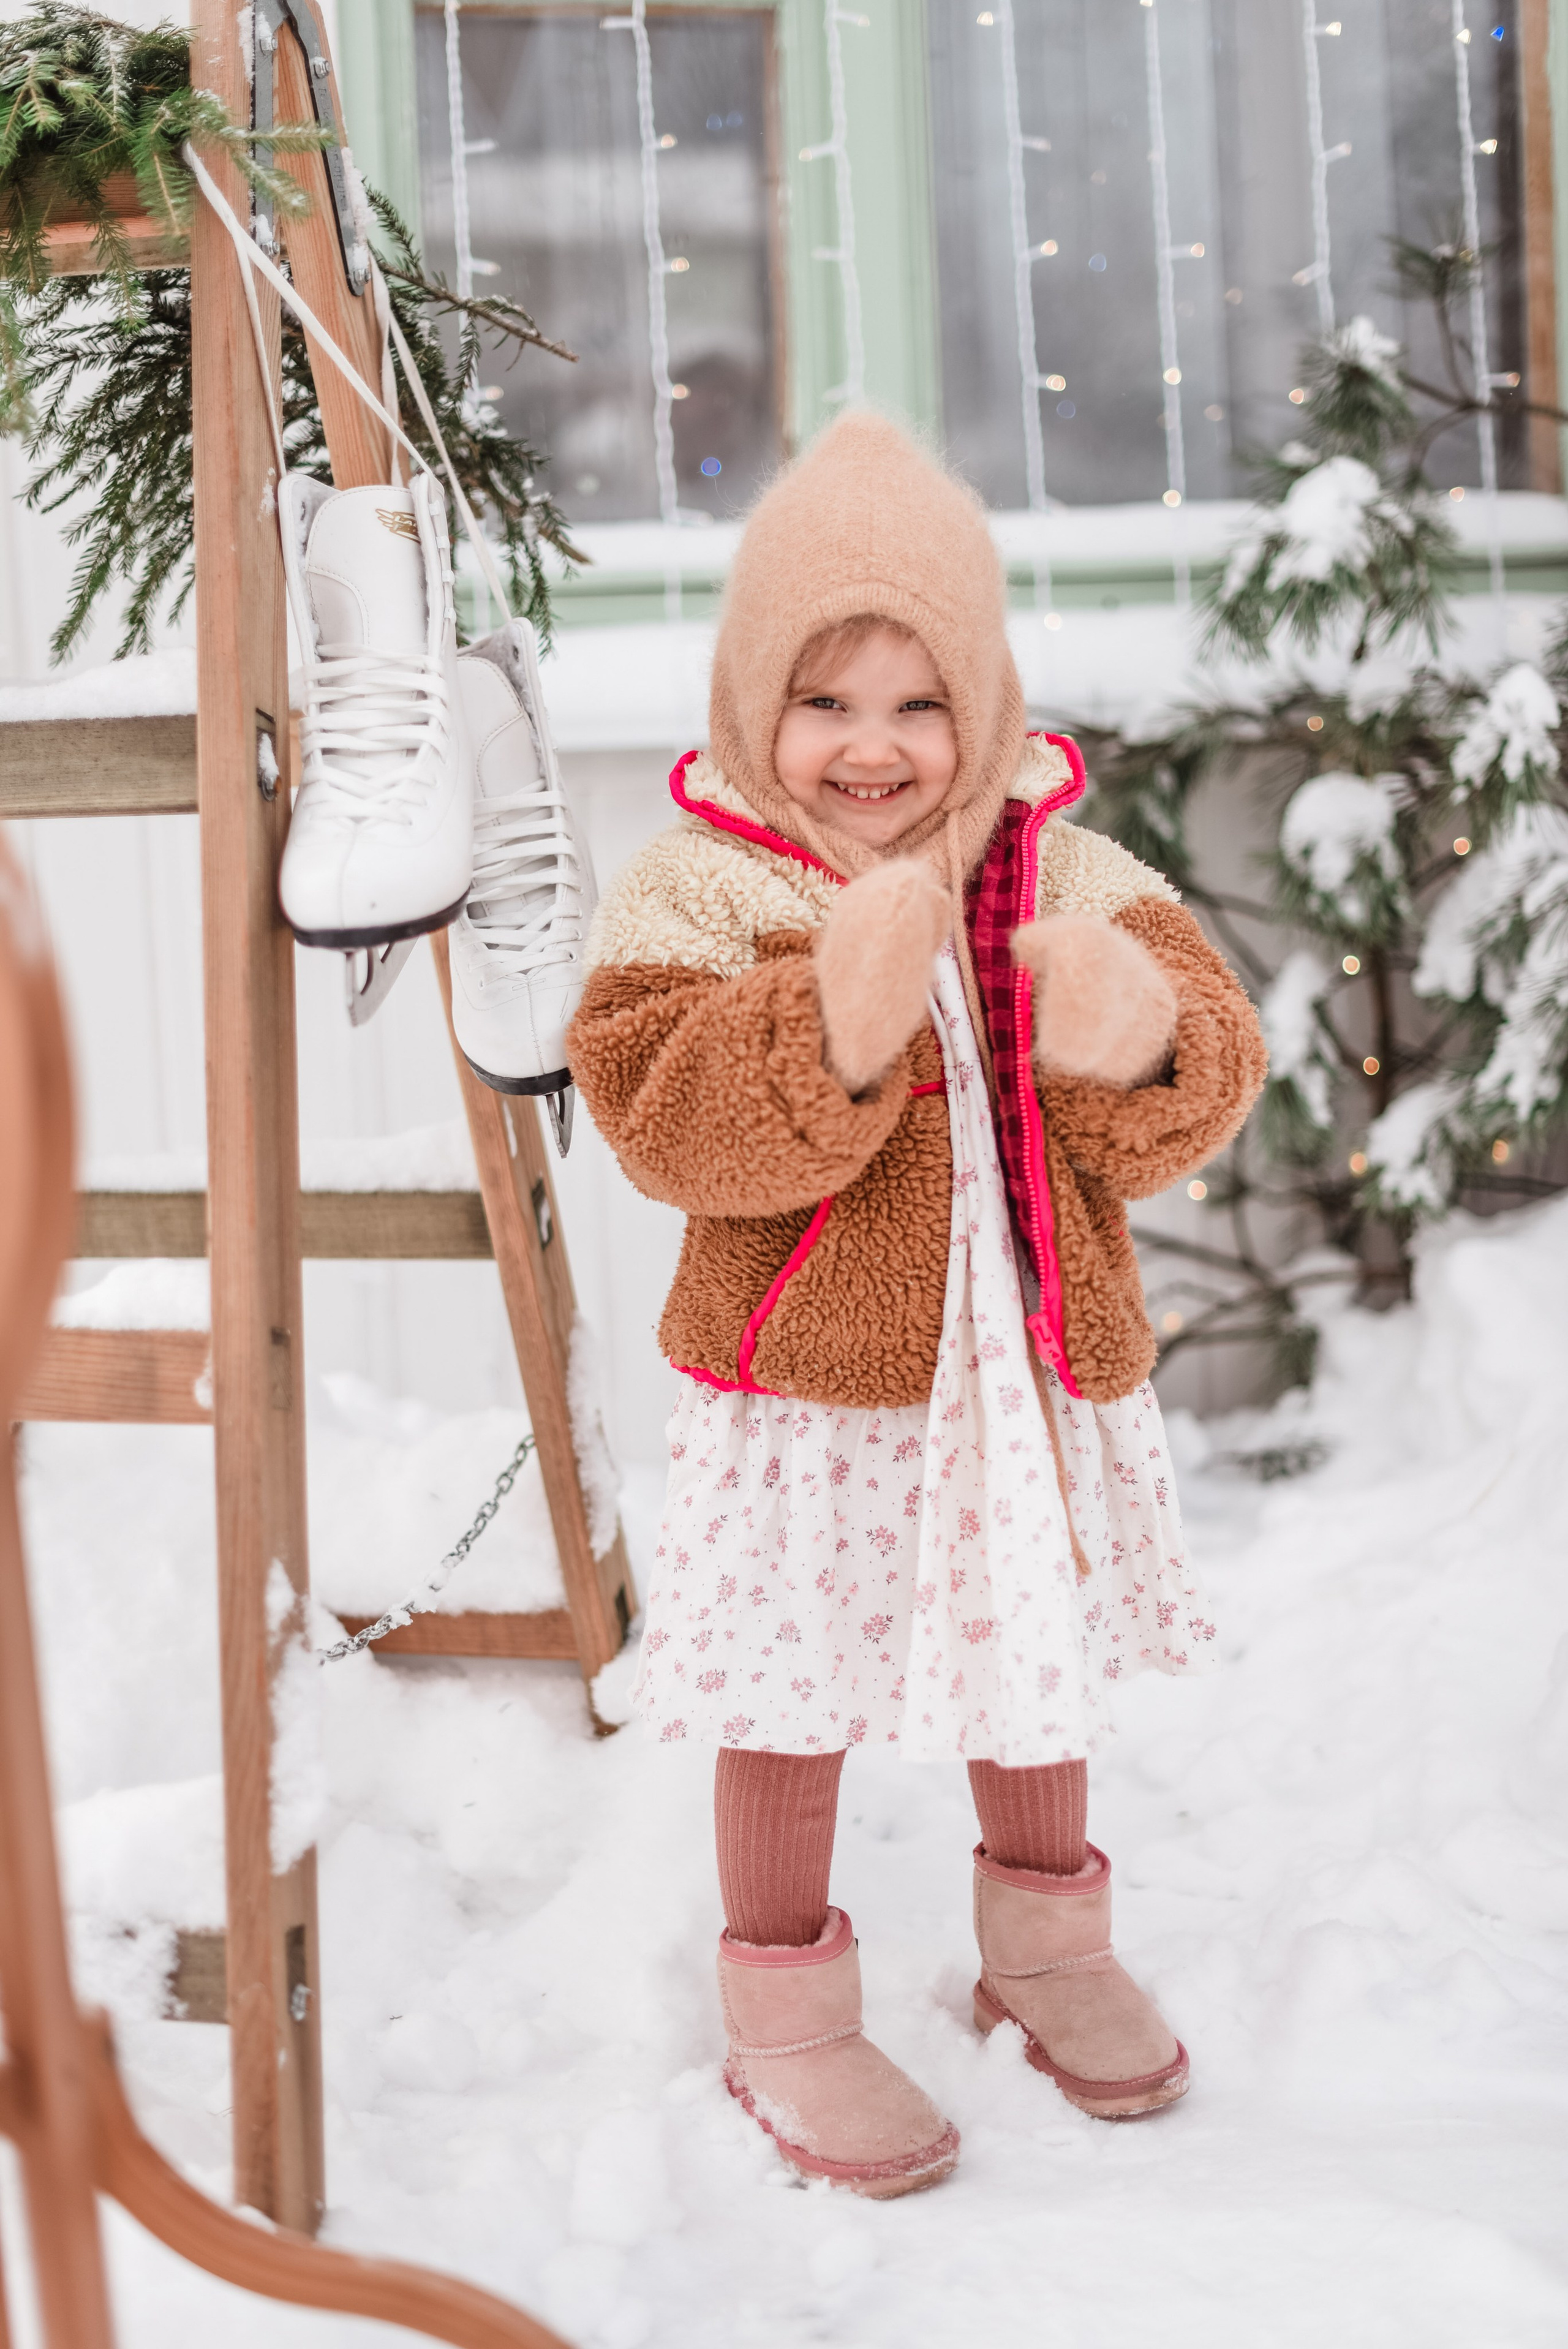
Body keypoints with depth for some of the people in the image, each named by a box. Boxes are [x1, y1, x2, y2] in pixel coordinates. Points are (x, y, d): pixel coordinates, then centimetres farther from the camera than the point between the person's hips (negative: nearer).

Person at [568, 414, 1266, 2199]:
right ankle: (784, 2008, 28)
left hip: (1042, 1367, 4)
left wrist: (1139, 1045, -33)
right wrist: (835, 1027, -40)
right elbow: (671, 1127, -24)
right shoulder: (695, 888, -13)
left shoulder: (1064, 870, -3)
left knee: (1036, 1656, 21)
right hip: (807, 1386, -4)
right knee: (795, 1692, 7)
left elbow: (1198, 1097, -9)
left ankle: (1043, 1936, 45)